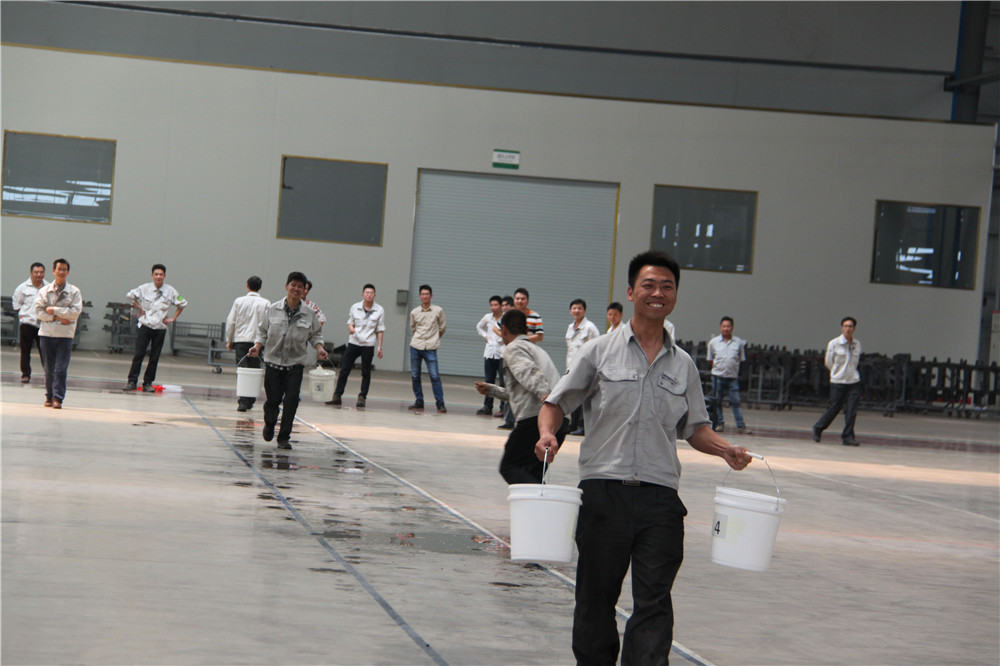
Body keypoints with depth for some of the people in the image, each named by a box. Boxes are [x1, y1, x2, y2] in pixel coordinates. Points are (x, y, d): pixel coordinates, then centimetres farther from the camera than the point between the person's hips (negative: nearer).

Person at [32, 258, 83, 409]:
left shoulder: (74, 292, 2)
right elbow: (39, 311, -1)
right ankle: (49, 396, 19)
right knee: (49, 368, 7)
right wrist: (57, 318, -12)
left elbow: (76, 311, -8)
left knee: (61, 369, -8)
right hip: (46, 333, 2)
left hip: (65, 335, -2)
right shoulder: (44, 291, 6)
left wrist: (54, 310, -10)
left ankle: (58, 398, -7)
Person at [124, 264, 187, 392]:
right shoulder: (144, 288, -2)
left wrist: (173, 318, 5)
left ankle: (148, 383, 12)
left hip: (160, 327, 1)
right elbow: (130, 295, 12)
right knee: (139, 354, -9)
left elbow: (182, 304, 12)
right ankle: (132, 381, -5)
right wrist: (139, 307, 3)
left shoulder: (170, 291, -1)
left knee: (154, 357, 3)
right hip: (145, 325, -1)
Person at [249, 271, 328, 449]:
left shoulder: (310, 314, -1)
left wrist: (319, 348, -6)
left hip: (295, 364, 0)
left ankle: (284, 437, 3)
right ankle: (269, 424, 38)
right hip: (273, 361, 0)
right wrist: (257, 346, -7)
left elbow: (315, 334, 12)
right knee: (273, 399, 5)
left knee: (291, 400, -9)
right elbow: (263, 331, 8)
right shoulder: (273, 310, -2)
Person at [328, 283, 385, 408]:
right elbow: (350, 322, 13)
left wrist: (379, 346, -2)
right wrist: (350, 328, -11)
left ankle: (362, 398, 10)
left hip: (369, 345, -1)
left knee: (366, 372, 3)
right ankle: (337, 396, 5)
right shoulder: (355, 307, 5)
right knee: (344, 369, 0)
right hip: (353, 342, 2)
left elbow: (380, 330, 3)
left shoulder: (379, 310, 1)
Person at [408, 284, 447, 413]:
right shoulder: (414, 312, 5)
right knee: (415, 375, 4)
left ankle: (440, 403, -8)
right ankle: (419, 401, 15)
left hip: (430, 348, -3)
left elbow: (442, 328, 11)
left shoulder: (438, 311, 1)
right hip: (415, 347, 3)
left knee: (434, 376, -10)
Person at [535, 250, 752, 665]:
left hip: (660, 495, 2)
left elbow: (694, 427, 18)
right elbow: (556, 402, 6)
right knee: (596, 596, 8)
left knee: (654, 600, -4)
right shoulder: (601, 351, 5)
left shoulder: (683, 365, 13)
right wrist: (547, 433, -14)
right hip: (603, 490, -1)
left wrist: (725, 449, -1)